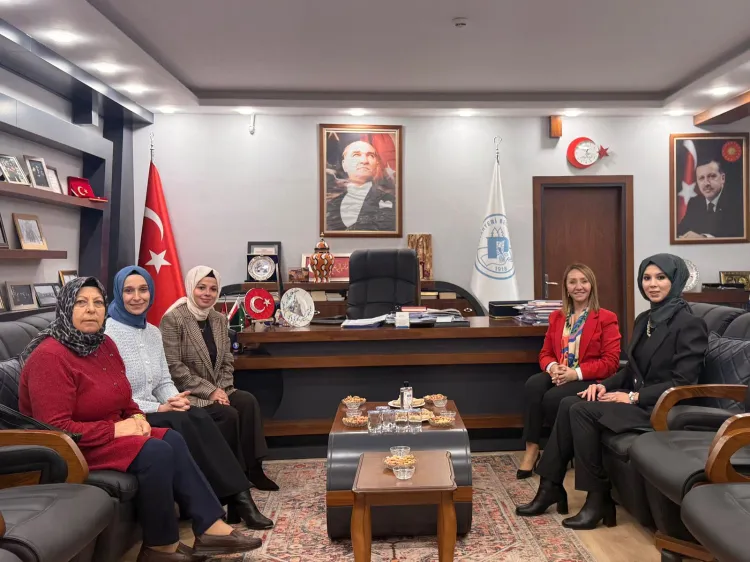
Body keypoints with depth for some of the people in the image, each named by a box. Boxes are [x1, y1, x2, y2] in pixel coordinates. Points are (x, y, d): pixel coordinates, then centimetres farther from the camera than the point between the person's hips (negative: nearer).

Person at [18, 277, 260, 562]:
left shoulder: (104, 344, 6)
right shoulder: (50, 357, -21)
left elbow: (122, 398, 17)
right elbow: (55, 429, -26)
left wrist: (136, 417, -4)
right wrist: (115, 429, -24)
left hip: (108, 433, 9)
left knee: (173, 440, -10)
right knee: (156, 452, -24)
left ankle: (211, 528, -9)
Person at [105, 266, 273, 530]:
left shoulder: (153, 332, 13)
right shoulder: (108, 334, -11)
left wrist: (174, 399, -9)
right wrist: (160, 407, -19)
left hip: (154, 411, 6)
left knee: (199, 417, -23)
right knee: (182, 424, -30)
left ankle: (236, 496, -26)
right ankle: (235, 496, -24)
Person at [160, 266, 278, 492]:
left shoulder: (220, 320, 9)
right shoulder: (172, 319, -11)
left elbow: (227, 362, 9)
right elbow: (174, 367, -17)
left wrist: (221, 389, -9)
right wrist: (209, 391, -20)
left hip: (216, 389, 6)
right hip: (186, 393, -6)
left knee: (248, 402, -20)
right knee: (228, 414, -26)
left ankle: (252, 468, -14)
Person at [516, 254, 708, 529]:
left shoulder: (689, 324, -12)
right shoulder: (644, 320, 13)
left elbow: (682, 383, -17)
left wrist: (634, 397, -20)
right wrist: (604, 385, -1)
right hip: (637, 397, 8)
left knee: (583, 411, -24)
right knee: (569, 404, -12)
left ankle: (598, 497, -13)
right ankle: (551, 486, -7)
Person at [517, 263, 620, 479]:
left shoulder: (606, 318, -1)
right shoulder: (557, 317, 15)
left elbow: (610, 362, -7)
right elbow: (545, 353, 14)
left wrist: (576, 373, -20)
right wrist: (552, 367, -12)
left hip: (590, 380, -4)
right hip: (559, 376, 5)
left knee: (552, 397, -32)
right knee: (533, 384, -29)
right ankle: (532, 448, -23)